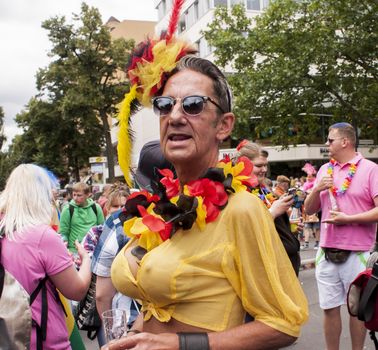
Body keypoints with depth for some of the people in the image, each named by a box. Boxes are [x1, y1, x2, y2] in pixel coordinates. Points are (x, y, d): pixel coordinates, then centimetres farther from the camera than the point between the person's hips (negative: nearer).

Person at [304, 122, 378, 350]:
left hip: (356, 253, -4)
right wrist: (317, 190, -4)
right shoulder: (325, 170, 12)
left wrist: (348, 219, -16)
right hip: (327, 252, 4)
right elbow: (309, 210, 13)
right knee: (330, 308, 10)